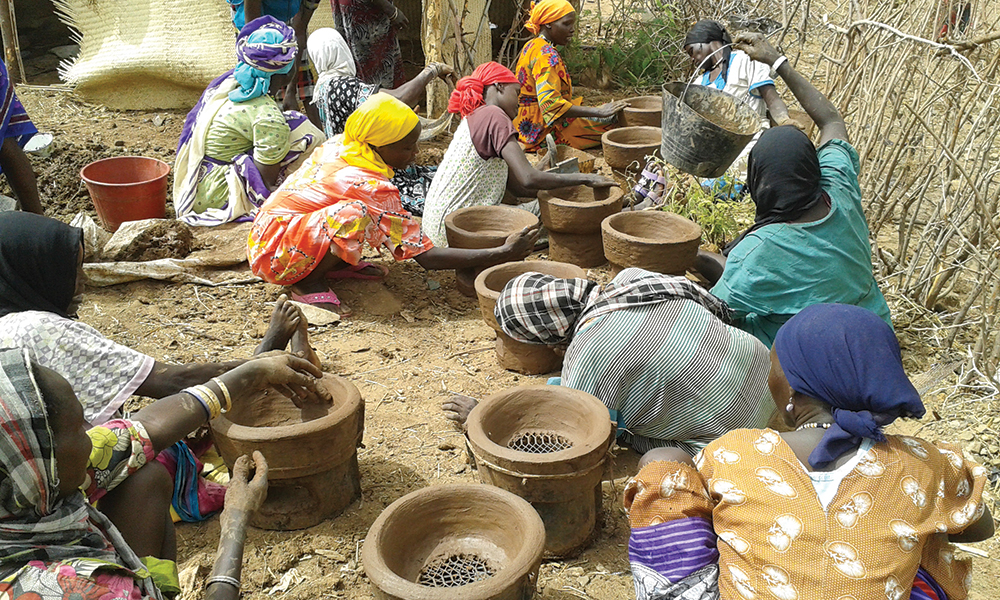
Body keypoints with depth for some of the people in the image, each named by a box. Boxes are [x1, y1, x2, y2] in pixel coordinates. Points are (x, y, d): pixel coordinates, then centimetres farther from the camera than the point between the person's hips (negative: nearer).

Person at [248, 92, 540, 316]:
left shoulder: (338, 145, -5)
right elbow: (427, 257, -24)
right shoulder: (371, 187, -27)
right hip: (274, 255, -8)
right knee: (355, 215, -33)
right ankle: (307, 283, -13)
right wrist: (503, 254, -22)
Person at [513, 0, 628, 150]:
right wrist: (599, 112, -35)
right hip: (543, 130, -10)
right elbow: (551, 104, -33)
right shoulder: (546, 55, -21)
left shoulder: (531, 47, 12)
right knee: (612, 121, -12)